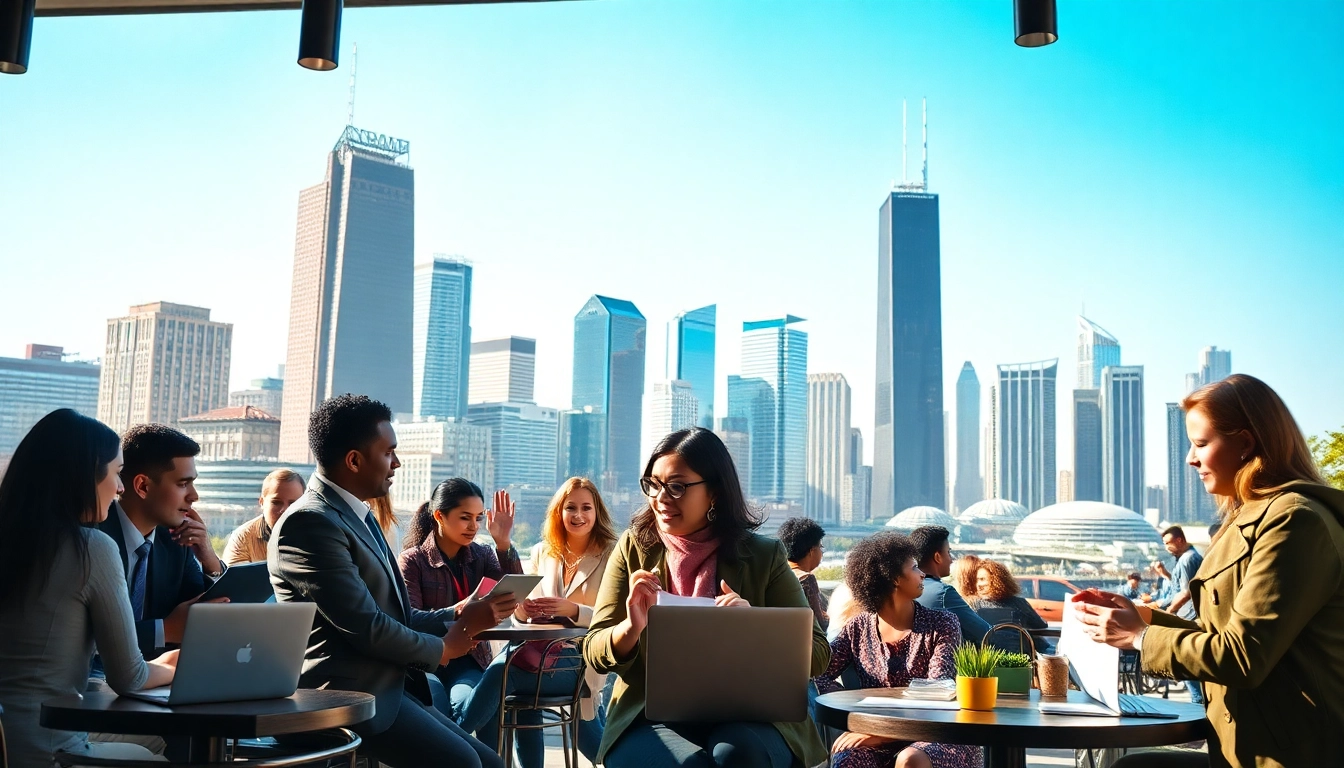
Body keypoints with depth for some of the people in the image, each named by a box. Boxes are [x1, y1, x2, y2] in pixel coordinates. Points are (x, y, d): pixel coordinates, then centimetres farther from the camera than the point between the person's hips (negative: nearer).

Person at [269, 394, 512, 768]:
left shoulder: (358, 517, 16)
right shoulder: (309, 522, -15)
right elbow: (366, 626, -19)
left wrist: (461, 618, 3)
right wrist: (441, 648, -4)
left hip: (390, 688, 10)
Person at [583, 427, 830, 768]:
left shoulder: (764, 556, 3)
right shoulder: (634, 548, 6)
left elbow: (816, 654, 0)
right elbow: (594, 653, 4)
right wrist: (632, 627, -19)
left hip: (746, 717, 1)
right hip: (653, 718, -1)